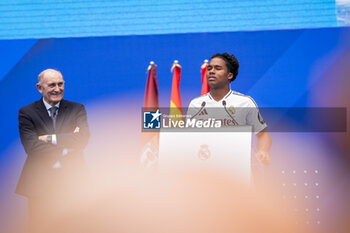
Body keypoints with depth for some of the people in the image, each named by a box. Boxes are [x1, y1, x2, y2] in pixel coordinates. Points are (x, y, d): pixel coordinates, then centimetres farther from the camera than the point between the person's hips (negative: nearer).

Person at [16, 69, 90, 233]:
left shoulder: (77, 109, 10)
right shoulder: (26, 113, 4)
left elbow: (83, 139, -7)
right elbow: (31, 146, -10)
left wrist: (50, 138, -10)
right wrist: (66, 149, -9)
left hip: (72, 181, 1)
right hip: (39, 183, -1)